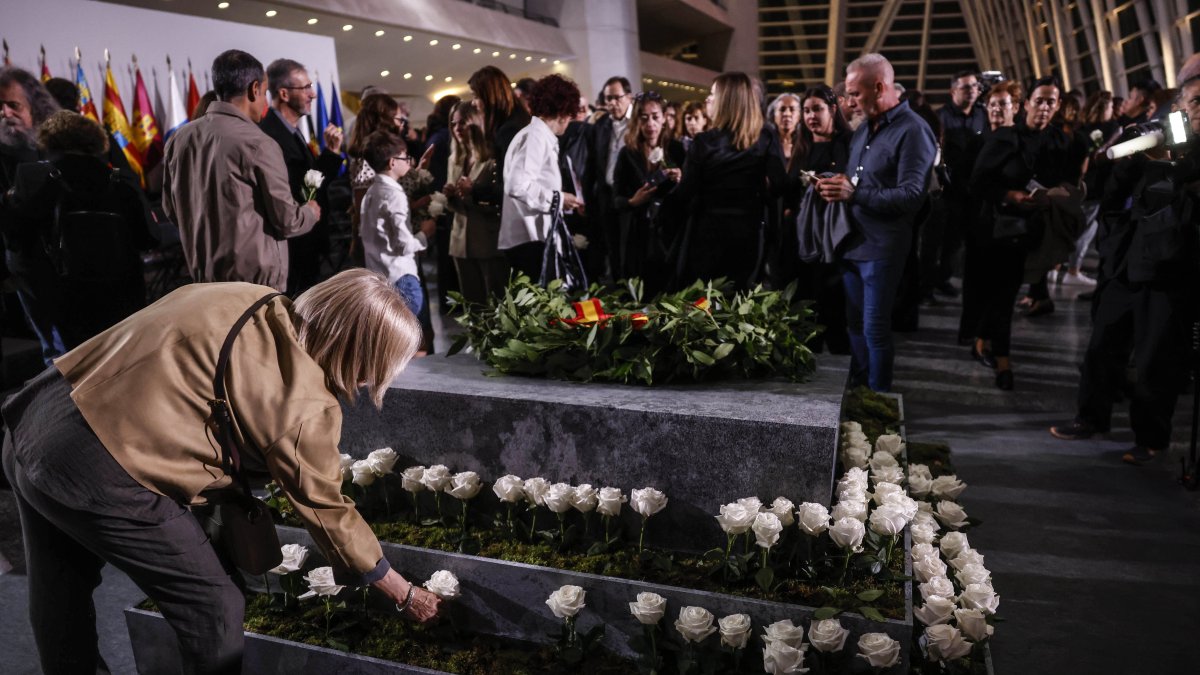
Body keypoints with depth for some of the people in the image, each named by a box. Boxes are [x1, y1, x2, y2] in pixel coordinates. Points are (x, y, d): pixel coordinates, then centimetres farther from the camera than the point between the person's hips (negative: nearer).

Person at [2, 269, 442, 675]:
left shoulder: (248, 299, 5)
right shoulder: (304, 405, -15)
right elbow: (328, 515, -5)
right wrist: (407, 595, 7)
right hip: (100, 477, -9)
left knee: (61, 610, 29)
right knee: (216, 609, 8)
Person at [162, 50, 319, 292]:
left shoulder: (179, 139, 3)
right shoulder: (257, 144, -17)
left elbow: (171, 208, 14)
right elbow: (286, 220, -12)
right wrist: (311, 213, 10)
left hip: (201, 273, 7)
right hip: (256, 277, -6)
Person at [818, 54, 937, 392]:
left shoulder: (913, 130, -12)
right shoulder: (865, 128, 16)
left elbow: (912, 196, -20)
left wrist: (854, 194, -25)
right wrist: (837, 186, 4)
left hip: (882, 247, -8)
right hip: (853, 241, 8)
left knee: (875, 330, -1)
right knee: (855, 324, 15)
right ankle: (856, 391, 27)